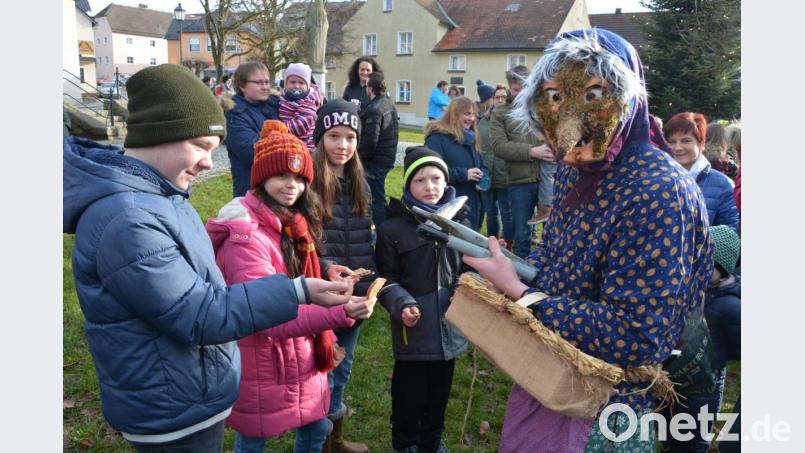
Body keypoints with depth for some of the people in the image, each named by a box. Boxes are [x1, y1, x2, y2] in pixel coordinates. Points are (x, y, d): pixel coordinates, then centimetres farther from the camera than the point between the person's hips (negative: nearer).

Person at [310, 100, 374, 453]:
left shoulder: (359, 183, 7)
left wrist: (370, 277, 6)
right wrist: (325, 268, -27)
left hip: (356, 293, 7)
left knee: (342, 368, 20)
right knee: (322, 371, 6)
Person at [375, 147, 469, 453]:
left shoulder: (458, 221, 3)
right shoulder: (393, 228, -9)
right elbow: (387, 277, -7)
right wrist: (402, 304, -22)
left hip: (450, 322, 4)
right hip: (414, 326, -4)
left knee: (440, 388, 19)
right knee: (410, 389, 10)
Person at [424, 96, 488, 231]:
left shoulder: (471, 139, 17)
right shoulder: (437, 138, -10)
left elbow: (483, 166, 20)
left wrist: (483, 181, -4)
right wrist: (464, 174, -21)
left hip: (472, 205, 8)